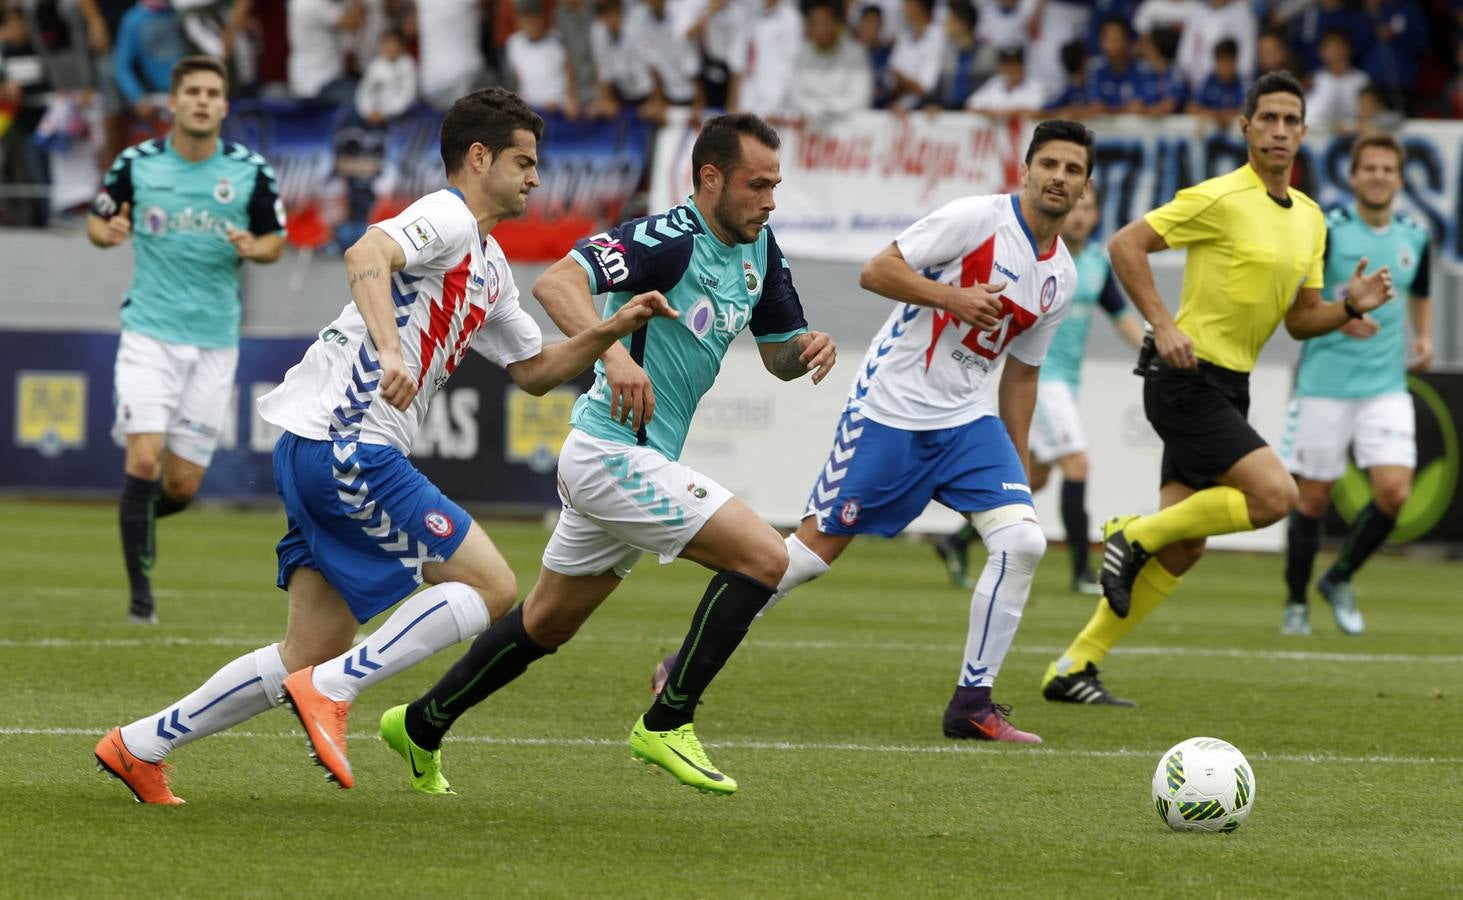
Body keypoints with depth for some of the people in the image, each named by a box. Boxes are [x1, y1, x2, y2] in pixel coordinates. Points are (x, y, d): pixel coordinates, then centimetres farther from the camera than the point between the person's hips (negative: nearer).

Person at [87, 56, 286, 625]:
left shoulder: (251, 171, -1)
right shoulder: (136, 163, -2)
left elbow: (275, 240, 10)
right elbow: (97, 220, 10)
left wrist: (253, 248, -13)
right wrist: (108, 232, -13)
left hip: (215, 341, 2)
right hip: (150, 330, -2)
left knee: (182, 486, 2)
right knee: (144, 459, -16)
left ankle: (138, 515, 37)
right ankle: (140, 593, -5)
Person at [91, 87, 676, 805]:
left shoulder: (489, 268, 24)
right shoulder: (447, 218, -7)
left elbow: (534, 370, 31)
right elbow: (366, 256, -27)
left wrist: (614, 328, 18)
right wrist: (390, 350, -40)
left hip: (320, 451, 10)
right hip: (346, 442, -10)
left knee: (309, 656, 9)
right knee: (490, 587, -12)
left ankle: (139, 745, 11)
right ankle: (330, 690, -16)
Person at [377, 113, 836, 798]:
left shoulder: (758, 247, 8)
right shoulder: (668, 239, -19)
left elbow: (778, 354, 18)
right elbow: (555, 283, -31)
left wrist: (807, 350, -5)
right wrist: (614, 351, -45)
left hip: (636, 459, 10)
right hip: (615, 453, -10)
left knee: (547, 624, 20)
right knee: (763, 557, -16)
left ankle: (421, 726, 34)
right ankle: (667, 726, -9)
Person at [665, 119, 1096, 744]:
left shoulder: (1061, 277, 8)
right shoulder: (976, 219, -12)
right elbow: (875, 272, -14)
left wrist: (1018, 469, 18)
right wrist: (950, 297, -25)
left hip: (967, 422, 6)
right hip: (891, 409, -6)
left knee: (1023, 541, -14)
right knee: (816, 547, -1)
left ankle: (972, 704, -5)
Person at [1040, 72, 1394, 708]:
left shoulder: (1310, 219, 13)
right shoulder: (1220, 199, -12)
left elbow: (1299, 321, 18)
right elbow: (1125, 244, -13)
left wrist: (1352, 307, -1)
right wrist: (1163, 325, -21)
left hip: (1228, 389, 8)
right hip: (1187, 376, -8)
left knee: (1183, 549, 5)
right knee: (1275, 494, -21)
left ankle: (1074, 668, 11)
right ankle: (1134, 536, -4)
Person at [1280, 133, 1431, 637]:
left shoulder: (1414, 238, 7)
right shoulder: (1326, 231, -8)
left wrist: (1424, 339, 7)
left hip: (1386, 385, 3)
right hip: (1325, 384, -3)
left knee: (1394, 492, -11)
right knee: (1313, 497, 2)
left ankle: (1340, 580, 13)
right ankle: (1296, 603, 19)